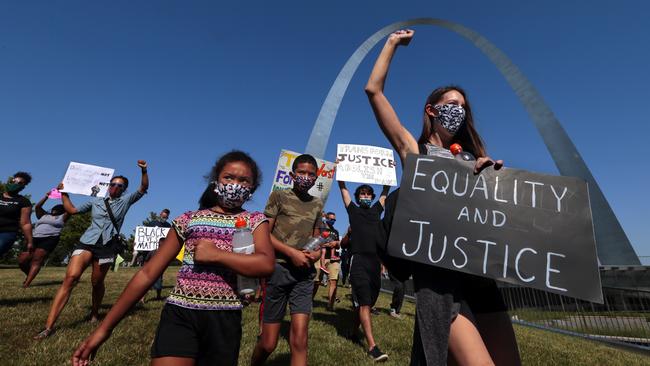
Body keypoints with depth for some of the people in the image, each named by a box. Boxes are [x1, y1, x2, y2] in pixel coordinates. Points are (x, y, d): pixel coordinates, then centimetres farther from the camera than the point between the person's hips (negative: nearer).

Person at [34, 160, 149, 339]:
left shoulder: (125, 201, 8)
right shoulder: (96, 201, 16)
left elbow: (143, 188, -2)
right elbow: (72, 210, 24)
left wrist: (143, 171, -15)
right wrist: (64, 193, 18)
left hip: (107, 246, -1)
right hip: (87, 242, 1)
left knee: (97, 282, 7)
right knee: (70, 277, -15)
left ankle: (94, 315, 29)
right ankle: (49, 326, -13)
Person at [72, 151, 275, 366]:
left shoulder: (255, 221, 2)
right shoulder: (188, 220, 6)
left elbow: (266, 264, -16)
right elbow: (148, 273, 6)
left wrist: (216, 255, -17)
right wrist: (105, 327, 6)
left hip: (224, 320, 0)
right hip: (179, 315, 1)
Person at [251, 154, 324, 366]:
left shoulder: (317, 204, 12)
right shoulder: (279, 196, 0)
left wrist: (317, 252, 0)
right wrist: (292, 253, -14)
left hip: (305, 273, 3)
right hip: (278, 269, -3)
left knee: (299, 340, -5)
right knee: (268, 343, 7)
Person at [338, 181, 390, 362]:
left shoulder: (376, 210, 21)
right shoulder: (353, 210, 11)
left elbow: (386, 190, 29)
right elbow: (342, 186, 14)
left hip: (376, 261, 4)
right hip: (359, 260, -4)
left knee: (366, 302, 12)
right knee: (364, 303, -8)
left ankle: (354, 331, 31)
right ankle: (372, 346, -7)